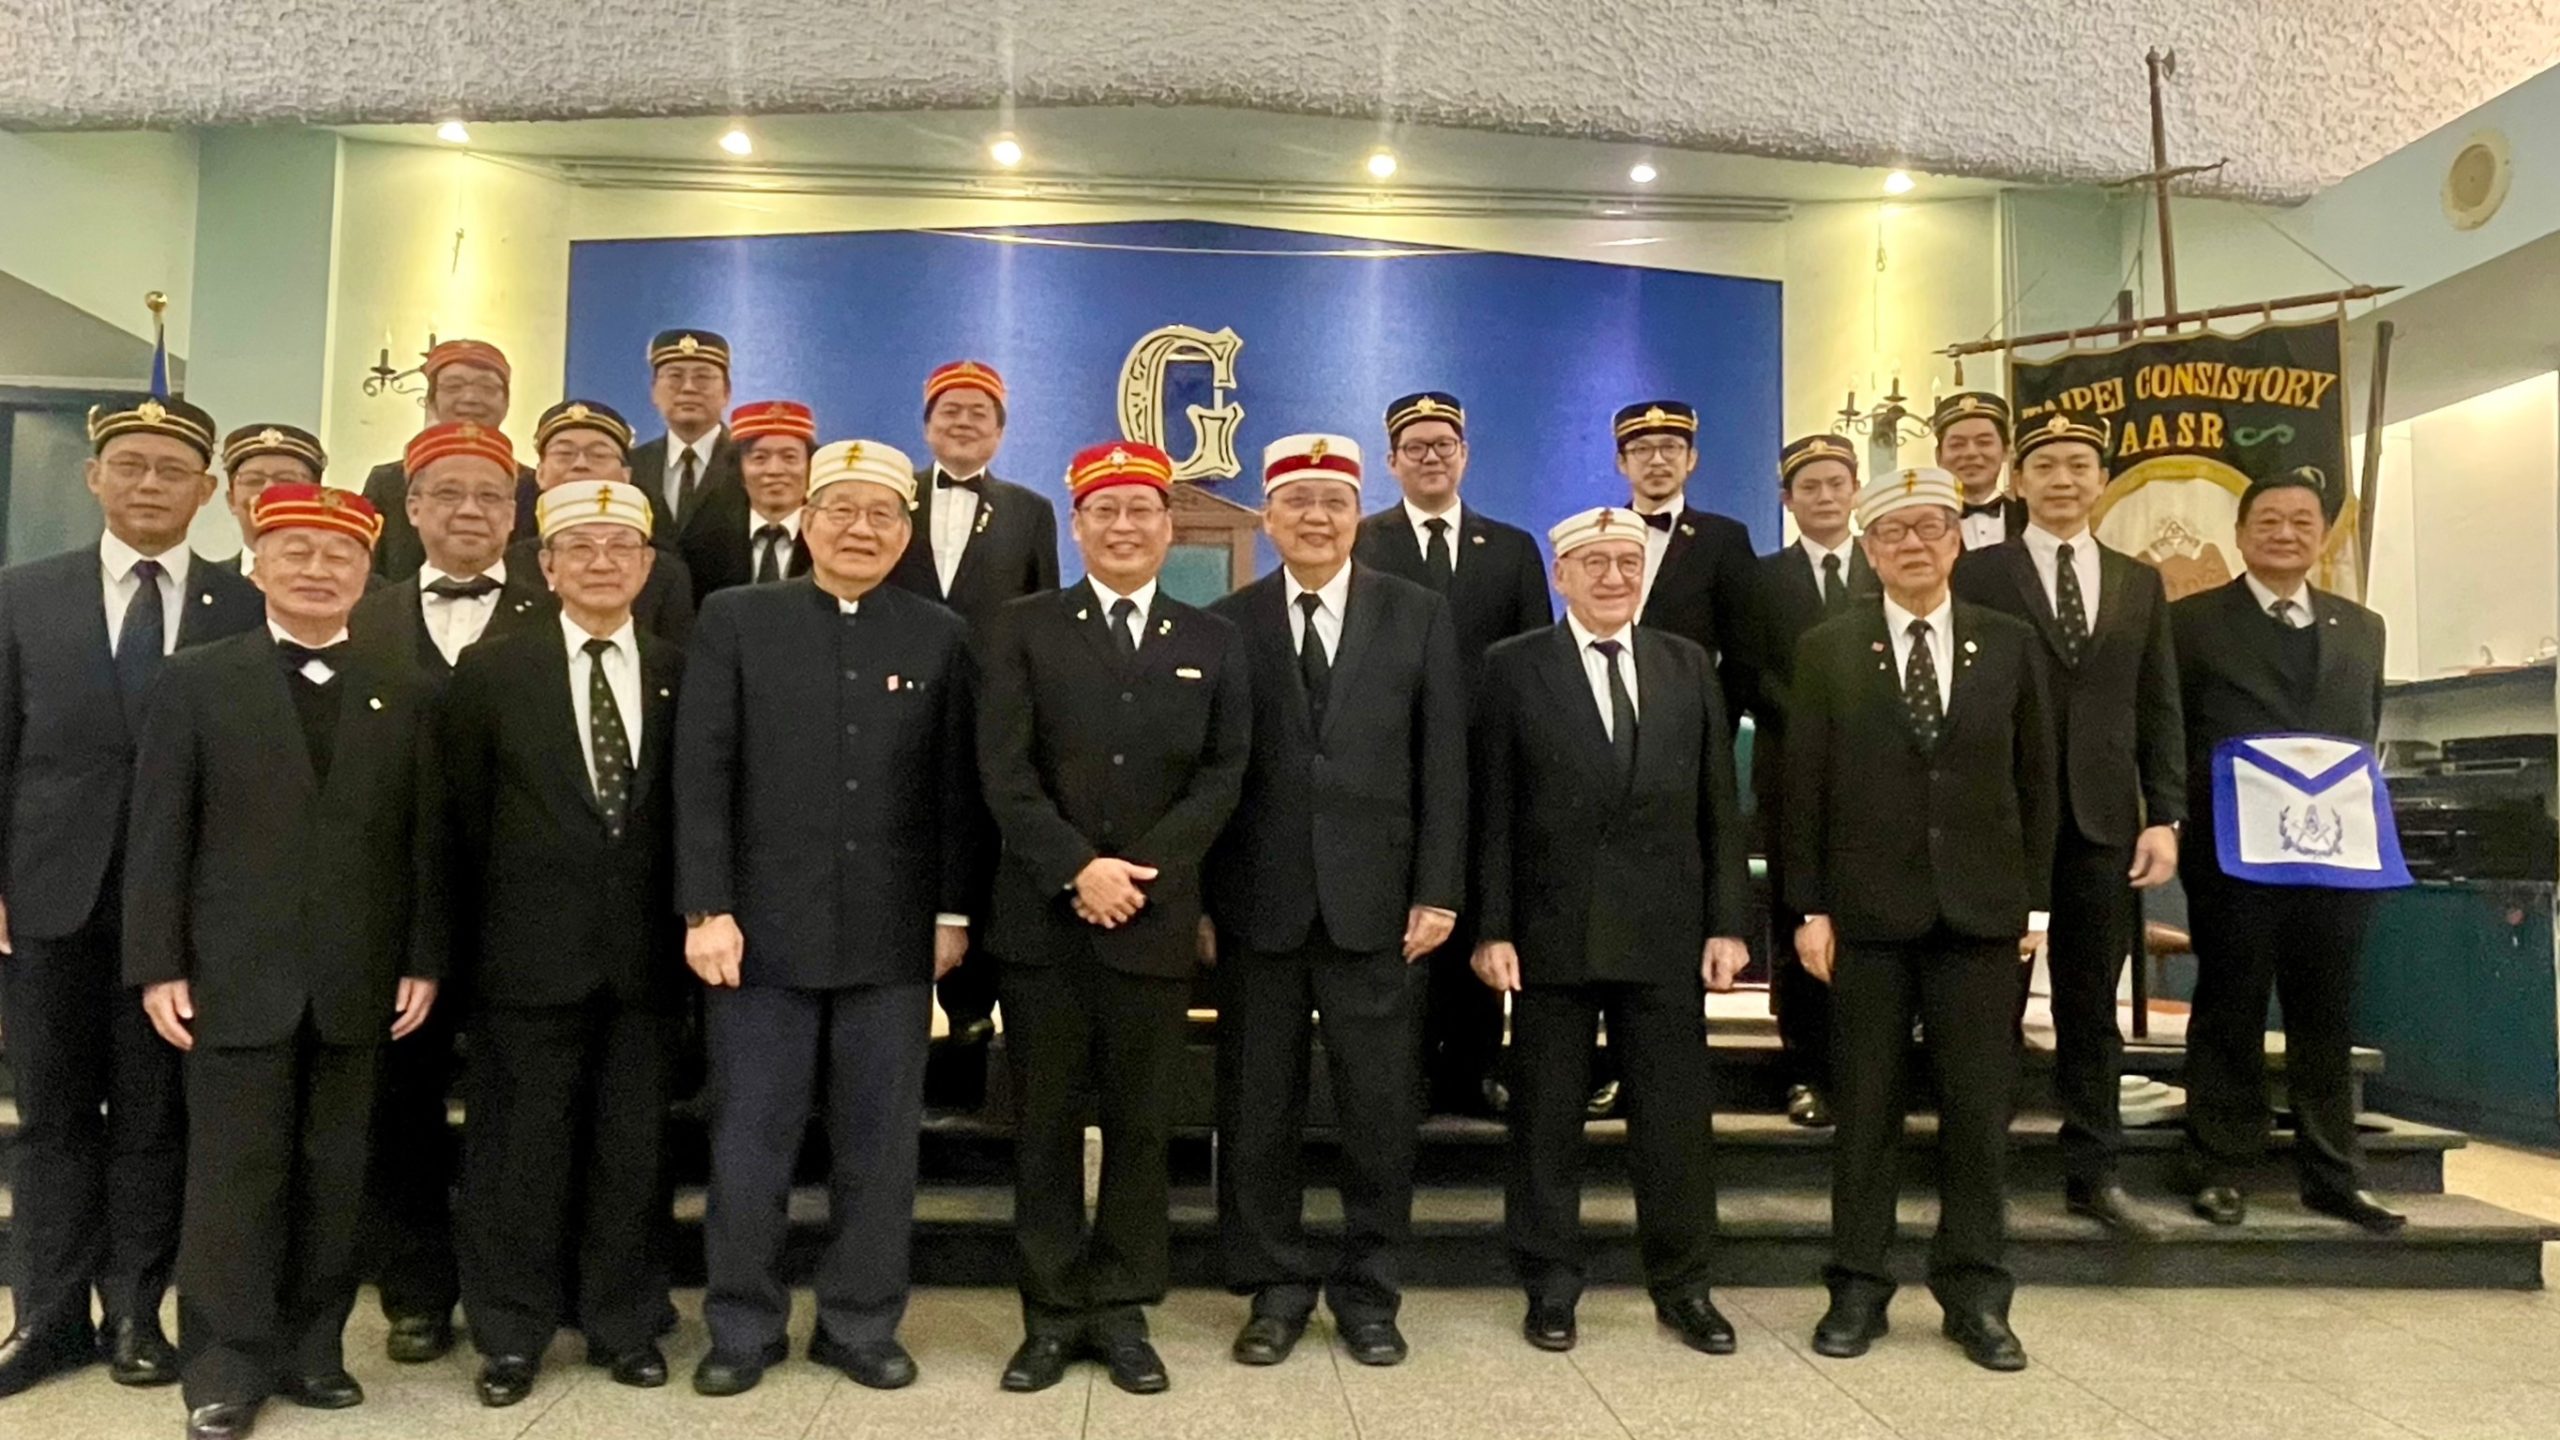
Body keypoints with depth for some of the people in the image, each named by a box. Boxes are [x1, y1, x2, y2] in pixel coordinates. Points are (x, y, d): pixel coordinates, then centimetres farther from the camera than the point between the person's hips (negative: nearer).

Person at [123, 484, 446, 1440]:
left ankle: (313, 1348, 21)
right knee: (234, 1174, 4)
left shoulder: (406, 698, 8)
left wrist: (424, 960, 0)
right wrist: (159, 964, -6)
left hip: (357, 982, 2)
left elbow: (426, 840, 6)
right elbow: (160, 833, 0)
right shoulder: (194, 681, 4)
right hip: (236, 977, -2)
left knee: (333, 1177, 9)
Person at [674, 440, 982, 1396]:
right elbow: (701, 775, -3)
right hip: (763, 928, -1)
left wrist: (955, 911, 2)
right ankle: (744, 1327, 24)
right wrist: (707, 909, -9)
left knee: (879, 1144, 9)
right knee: (749, 1141, 8)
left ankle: (861, 1324, 24)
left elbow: (957, 787, 5)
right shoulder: (735, 621, 2)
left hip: (893, 937, 1)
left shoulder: (939, 637, 6)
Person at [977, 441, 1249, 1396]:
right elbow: (1003, 771, -4)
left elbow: (1223, 775, 2)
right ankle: (1051, 1315, 18)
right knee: (1044, 1125, 6)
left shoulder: (1213, 642, 10)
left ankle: (1122, 1312, 20)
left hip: (1158, 919, 1)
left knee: (1142, 1126, 7)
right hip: (1042, 918, -1)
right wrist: (1078, 869, -15)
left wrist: (1139, 869, -11)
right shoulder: (1023, 629, 5)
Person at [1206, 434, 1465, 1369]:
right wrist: (1200, 899, -2)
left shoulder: (1419, 616, 5)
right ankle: (1277, 1288, 25)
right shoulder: (1225, 624, 5)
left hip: (1377, 901, 0)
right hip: (1258, 904, 0)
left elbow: (1443, 765, 2)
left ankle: (1368, 1291, 24)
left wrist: (1438, 892, -5)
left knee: (1381, 1111, 7)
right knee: (1257, 1110, 9)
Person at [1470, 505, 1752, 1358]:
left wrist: (1728, 921, 2)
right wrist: (1491, 927, -8)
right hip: (1552, 930, -2)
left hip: (1667, 932, 2)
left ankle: (1682, 1286, 25)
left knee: (1676, 1116, 9)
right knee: (1547, 1119, 8)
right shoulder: (1514, 670, 0)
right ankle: (1551, 1286, 23)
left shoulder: (1689, 667, 8)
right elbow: (1492, 810, -3)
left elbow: (1718, 805, 7)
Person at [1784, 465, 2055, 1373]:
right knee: (1864, 1104, 6)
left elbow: (2036, 779, 8)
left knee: (1978, 1105, 6)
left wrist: (2035, 898, 3)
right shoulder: (1827, 651, 3)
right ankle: (1858, 1288, 17)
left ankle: (1974, 1295, 19)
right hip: (1867, 909, -1)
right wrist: (1809, 907, -4)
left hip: (1981, 909, 1)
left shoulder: (2009, 644, 7)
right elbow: (1805, 787, 1)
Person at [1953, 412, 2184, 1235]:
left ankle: (2093, 1175, 19)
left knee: (2092, 1009, 9)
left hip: (2103, 821, 3)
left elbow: (2160, 710, 10)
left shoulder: (2140, 583, 13)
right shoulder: (1976, 574, 2)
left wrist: (2166, 817, 1)